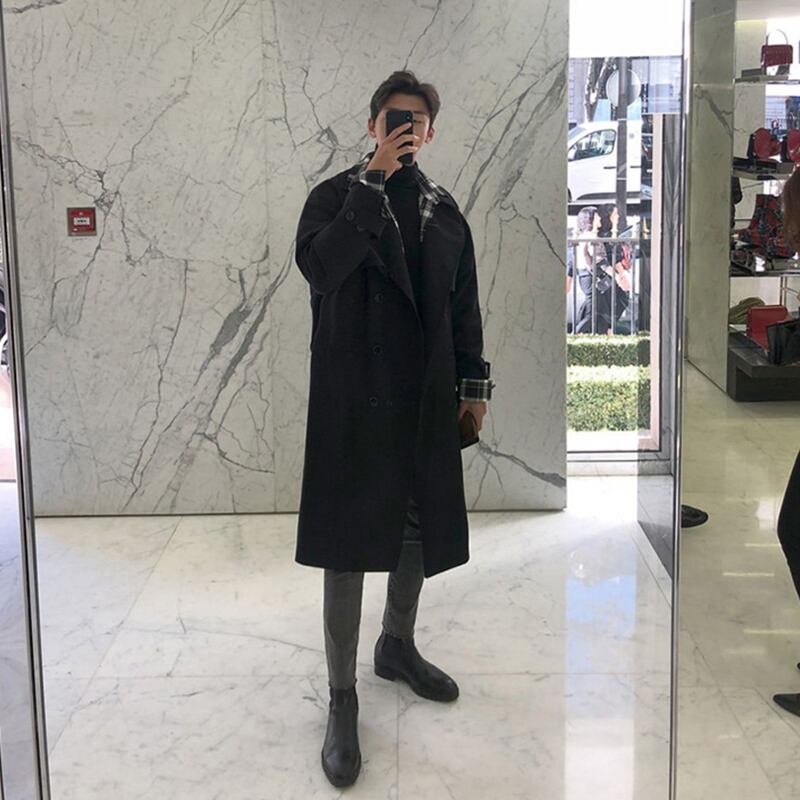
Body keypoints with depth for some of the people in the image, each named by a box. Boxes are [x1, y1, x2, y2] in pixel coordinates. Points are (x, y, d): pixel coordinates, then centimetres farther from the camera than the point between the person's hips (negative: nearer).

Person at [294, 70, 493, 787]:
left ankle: (398, 646, 40)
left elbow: (464, 303, 14)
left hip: (426, 398, 5)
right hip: (354, 397, -5)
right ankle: (342, 699, 9)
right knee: (349, 542, 0)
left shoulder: (442, 208, 10)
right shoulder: (337, 195, -3)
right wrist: (374, 179, -23)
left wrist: (473, 383, 11)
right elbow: (320, 267, -23)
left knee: (419, 526, 16)